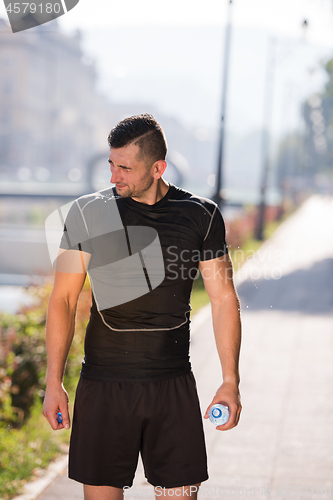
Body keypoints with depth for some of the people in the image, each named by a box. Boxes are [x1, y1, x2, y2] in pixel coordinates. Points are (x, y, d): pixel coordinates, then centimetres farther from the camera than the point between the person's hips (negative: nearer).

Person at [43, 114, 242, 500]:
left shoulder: (201, 217, 1)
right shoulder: (88, 214, -1)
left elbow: (224, 299, 5)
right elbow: (63, 299, 1)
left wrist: (231, 381, 0)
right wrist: (53, 382, -4)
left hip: (173, 385, 1)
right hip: (103, 383, 0)